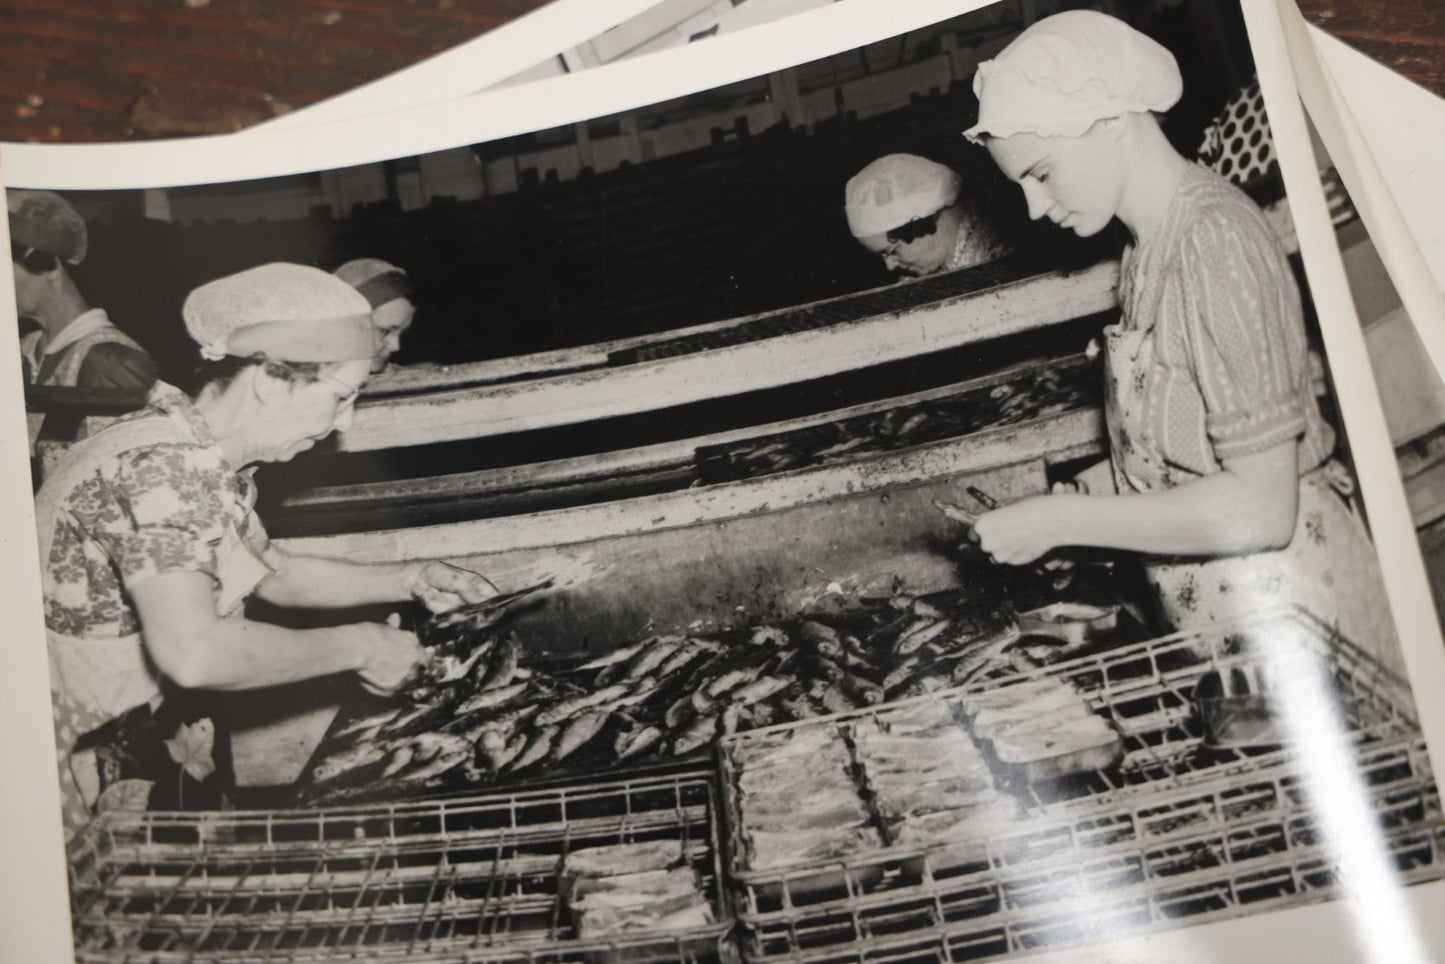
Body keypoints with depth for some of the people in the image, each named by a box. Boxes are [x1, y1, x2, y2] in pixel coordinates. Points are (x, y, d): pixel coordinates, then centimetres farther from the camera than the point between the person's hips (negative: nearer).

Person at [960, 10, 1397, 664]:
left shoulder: (1216, 240, -20)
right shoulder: (1148, 246, 7)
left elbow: (1260, 506, -23)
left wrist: (1060, 521, -18)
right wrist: (1069, 499, -1)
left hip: (1281, 607, -8)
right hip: (1209, 614, 8)